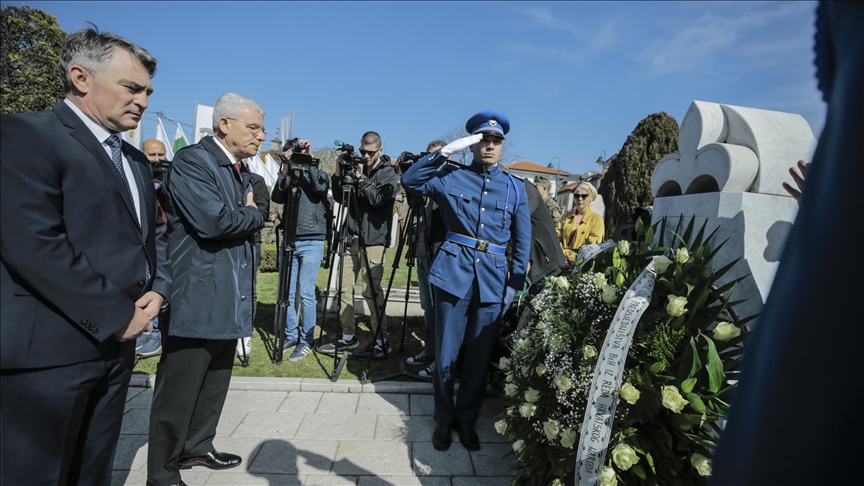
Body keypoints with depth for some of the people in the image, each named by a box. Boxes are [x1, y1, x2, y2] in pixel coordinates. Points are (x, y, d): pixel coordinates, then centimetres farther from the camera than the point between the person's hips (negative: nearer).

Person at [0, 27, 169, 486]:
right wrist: (118, 315, -16)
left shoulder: (135, 160, 16)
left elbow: (154, 232, 22)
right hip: (48, 351, -7)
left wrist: (157, 288, 2)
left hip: (117, 344, 8)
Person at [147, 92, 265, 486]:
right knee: (179, 391, 2)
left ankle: (197, 447, 35)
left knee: (215, 383, 18)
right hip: (197, 298, -8)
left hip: (231, 299, 9)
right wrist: (252, 214, -8)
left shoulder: (241, 169, 16)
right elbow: (214, 220, -25)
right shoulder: (191, 160, -12)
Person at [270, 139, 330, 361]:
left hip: (312, 243, -4)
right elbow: (277, 197, -3)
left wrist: (309, 160, -14)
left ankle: (306, 341, 4)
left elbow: (319, 188, -15)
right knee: (288, 293, 7)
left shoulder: (319, 174, 7)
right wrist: (285, 170, -13)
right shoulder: (289, 176, 13)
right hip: (289, 241, 4)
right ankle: (290, 336, 20)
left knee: (306, 293, -5)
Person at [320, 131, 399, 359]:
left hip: (373, 239, -5)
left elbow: (378, 200, -14)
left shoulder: (388, 173, 0)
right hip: (352, 237, 6)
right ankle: (348, 336, 19)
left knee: (371, 290, -8)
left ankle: (381, 342, 1)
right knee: (345, 287, 6)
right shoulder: (355, 168, 13)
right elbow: (340, 198, 11)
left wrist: (360, 178, -16)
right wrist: (339, 174, -1)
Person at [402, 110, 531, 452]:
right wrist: (447, 151, -13)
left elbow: (522, 241, 10)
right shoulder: (452, 177, 4)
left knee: (479, 356, 11)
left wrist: (515, 283, 4)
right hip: (454, 272, -1)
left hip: (493, 279, 2)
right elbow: (410, 181, -8)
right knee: (446, 353, 6)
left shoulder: (516, 188, 8)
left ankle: (467, 419, 30)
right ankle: (443, 419, 26)